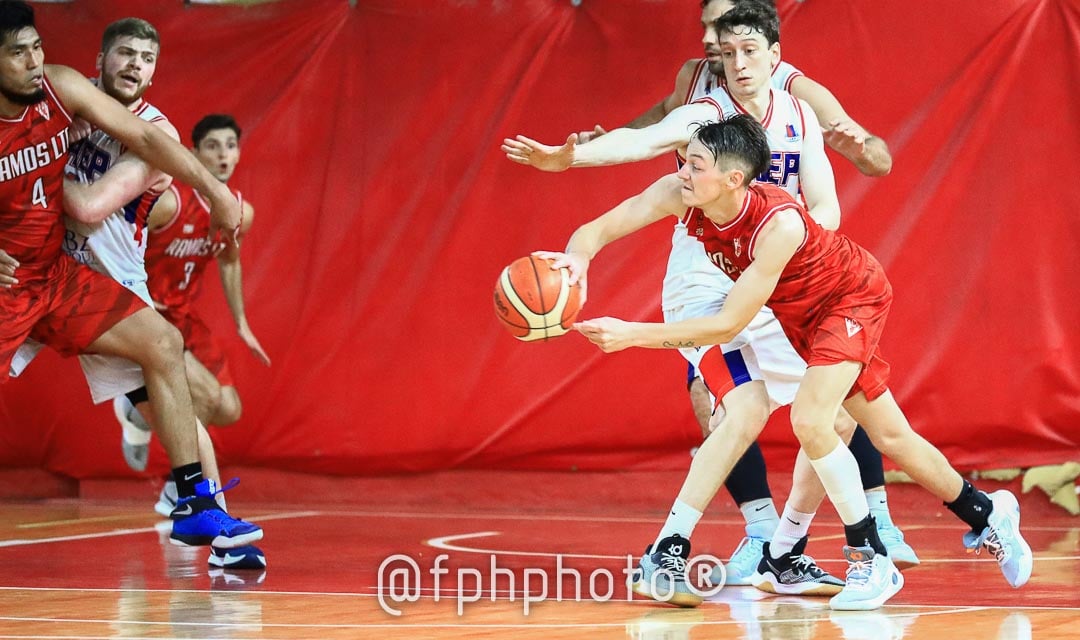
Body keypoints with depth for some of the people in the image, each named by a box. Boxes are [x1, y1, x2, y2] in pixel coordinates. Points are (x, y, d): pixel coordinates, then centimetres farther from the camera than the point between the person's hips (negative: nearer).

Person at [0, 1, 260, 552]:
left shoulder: (61, 88, -8)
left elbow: (142, 137, 2)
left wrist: (215, 191, 1)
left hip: (56, 273, 6)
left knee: (162, 343, -1)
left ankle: (194, 507, 3)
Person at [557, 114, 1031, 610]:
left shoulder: (779, 224, -40)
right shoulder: (678, 194, -24)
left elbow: (727, 326, -39)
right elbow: (595, 231, -23)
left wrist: (632, 334, -44)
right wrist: (577, 258, -45)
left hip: (853, 298, -7)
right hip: (800, 313, 7)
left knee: (809, 420, -24)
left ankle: (871, 562, -8)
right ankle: (988, 516, 34)